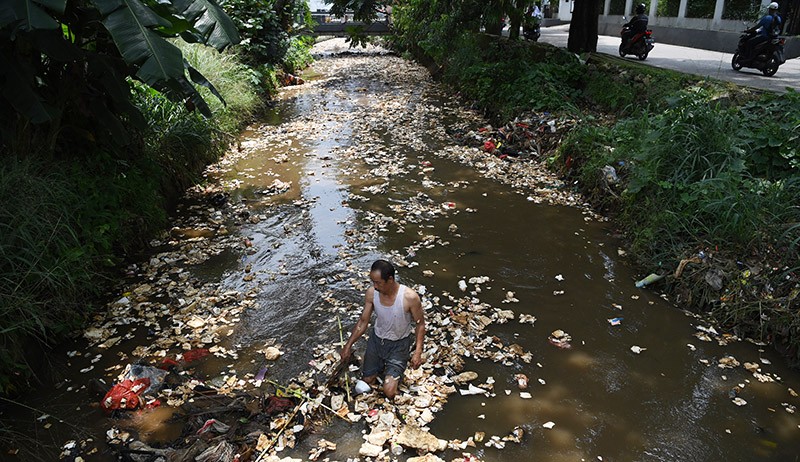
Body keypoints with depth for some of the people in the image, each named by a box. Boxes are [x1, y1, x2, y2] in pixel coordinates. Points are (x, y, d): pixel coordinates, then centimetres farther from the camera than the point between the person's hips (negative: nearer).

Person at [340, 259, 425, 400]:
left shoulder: (410, 297, -30)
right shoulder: (371, 293, -18)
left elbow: (420, 324, -14)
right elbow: (363, 321, -5)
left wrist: (418, 352, -21)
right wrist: (348, 345, -5)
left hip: (398, 344, -4)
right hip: (377, 339, 4)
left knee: (389, 391, -13)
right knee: (367, 380, 13)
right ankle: (383, 362, 40)